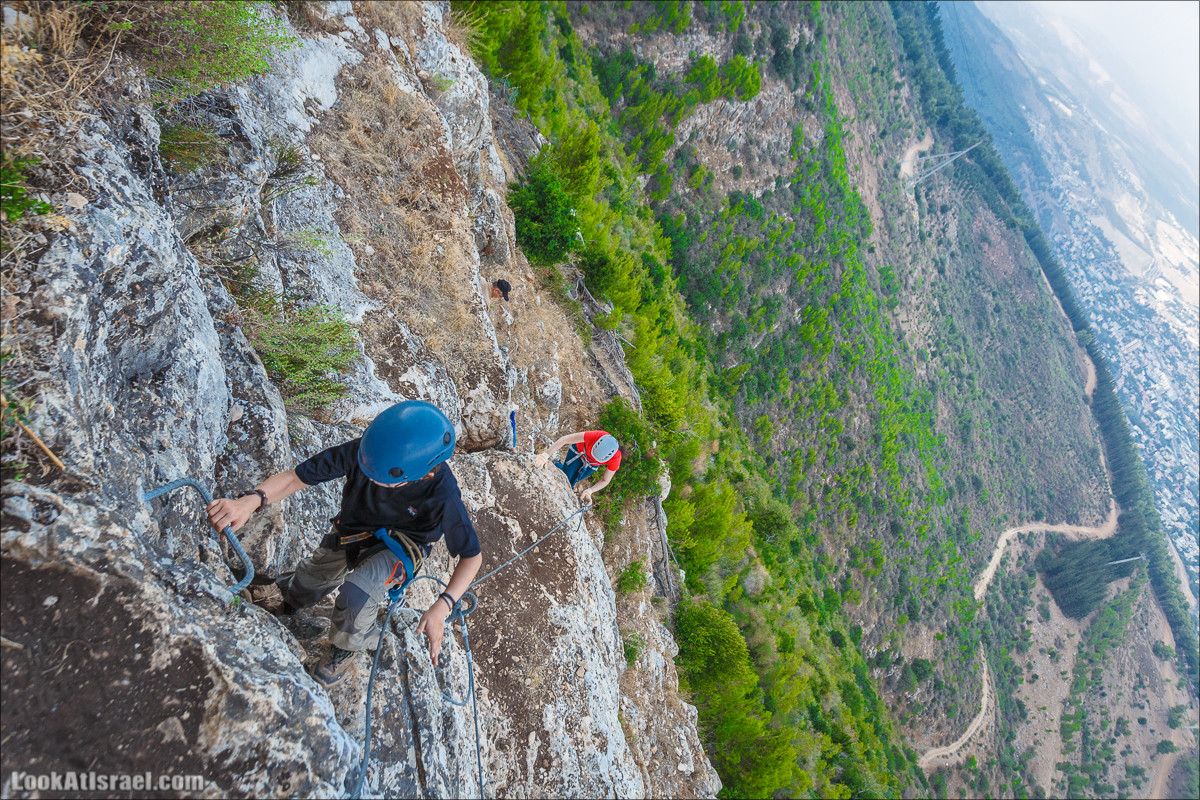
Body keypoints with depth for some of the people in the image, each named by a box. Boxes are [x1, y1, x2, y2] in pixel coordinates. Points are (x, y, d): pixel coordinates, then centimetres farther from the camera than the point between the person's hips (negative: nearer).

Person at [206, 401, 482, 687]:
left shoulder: (442, 494, -40)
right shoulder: (360, 450, -35)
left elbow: (472, 556, -27)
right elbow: (295, 477, -27)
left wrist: (441, 608, -40)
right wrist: (250, 500, -47)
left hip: (401, 544, -3)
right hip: (353, 530, 4)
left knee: (356, 593, -29)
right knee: (310, 582, 20)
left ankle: (346, 647, 7)